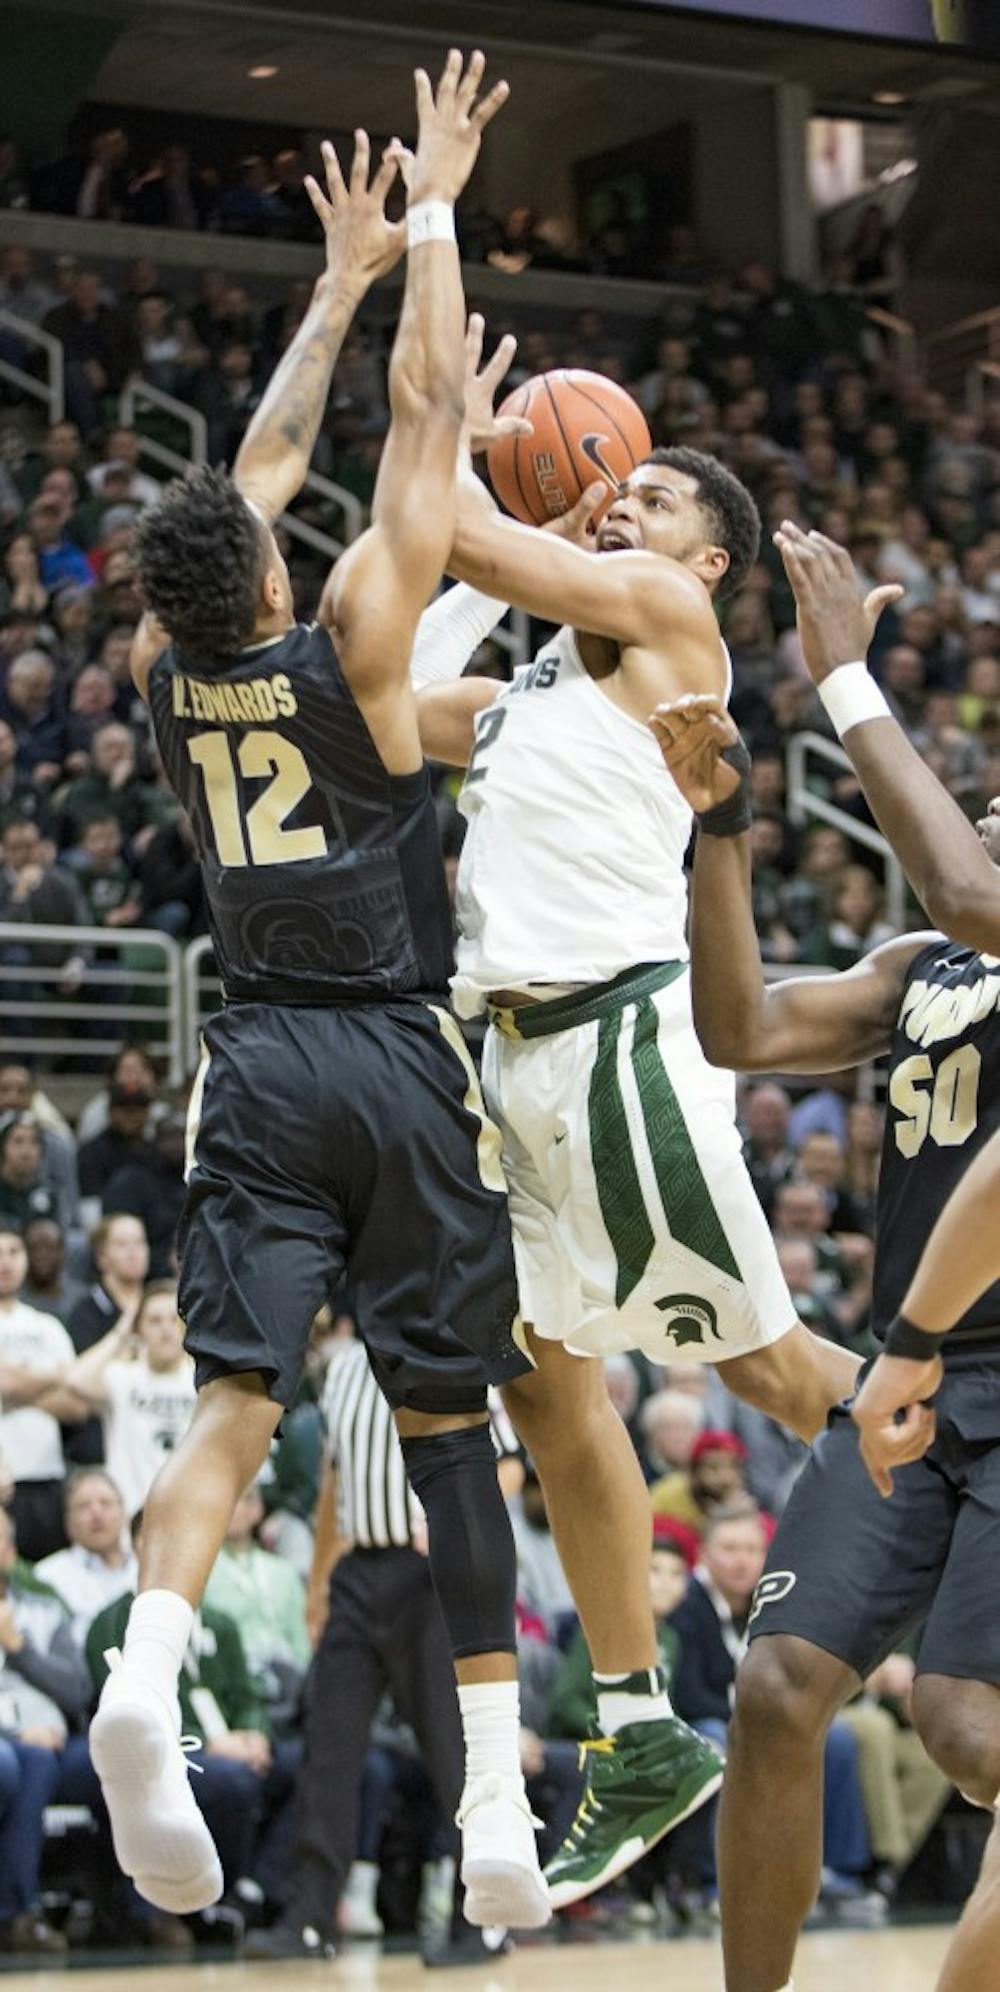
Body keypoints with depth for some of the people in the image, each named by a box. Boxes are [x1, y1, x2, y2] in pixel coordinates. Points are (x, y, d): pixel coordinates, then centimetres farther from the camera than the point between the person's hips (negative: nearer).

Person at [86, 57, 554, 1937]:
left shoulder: (163, 672, 3)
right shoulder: (350, 649, -8)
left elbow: (266, 457, 16)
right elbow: (426, 415, -3)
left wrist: (338, 282, 26)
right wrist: (428, 209, 6)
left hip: (256, 1065, 3)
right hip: (398, 1064, -3)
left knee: (234, 1399, -5)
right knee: (447, 1421, 4)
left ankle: (147, 1669, -34)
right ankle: (498, 1800, 3)